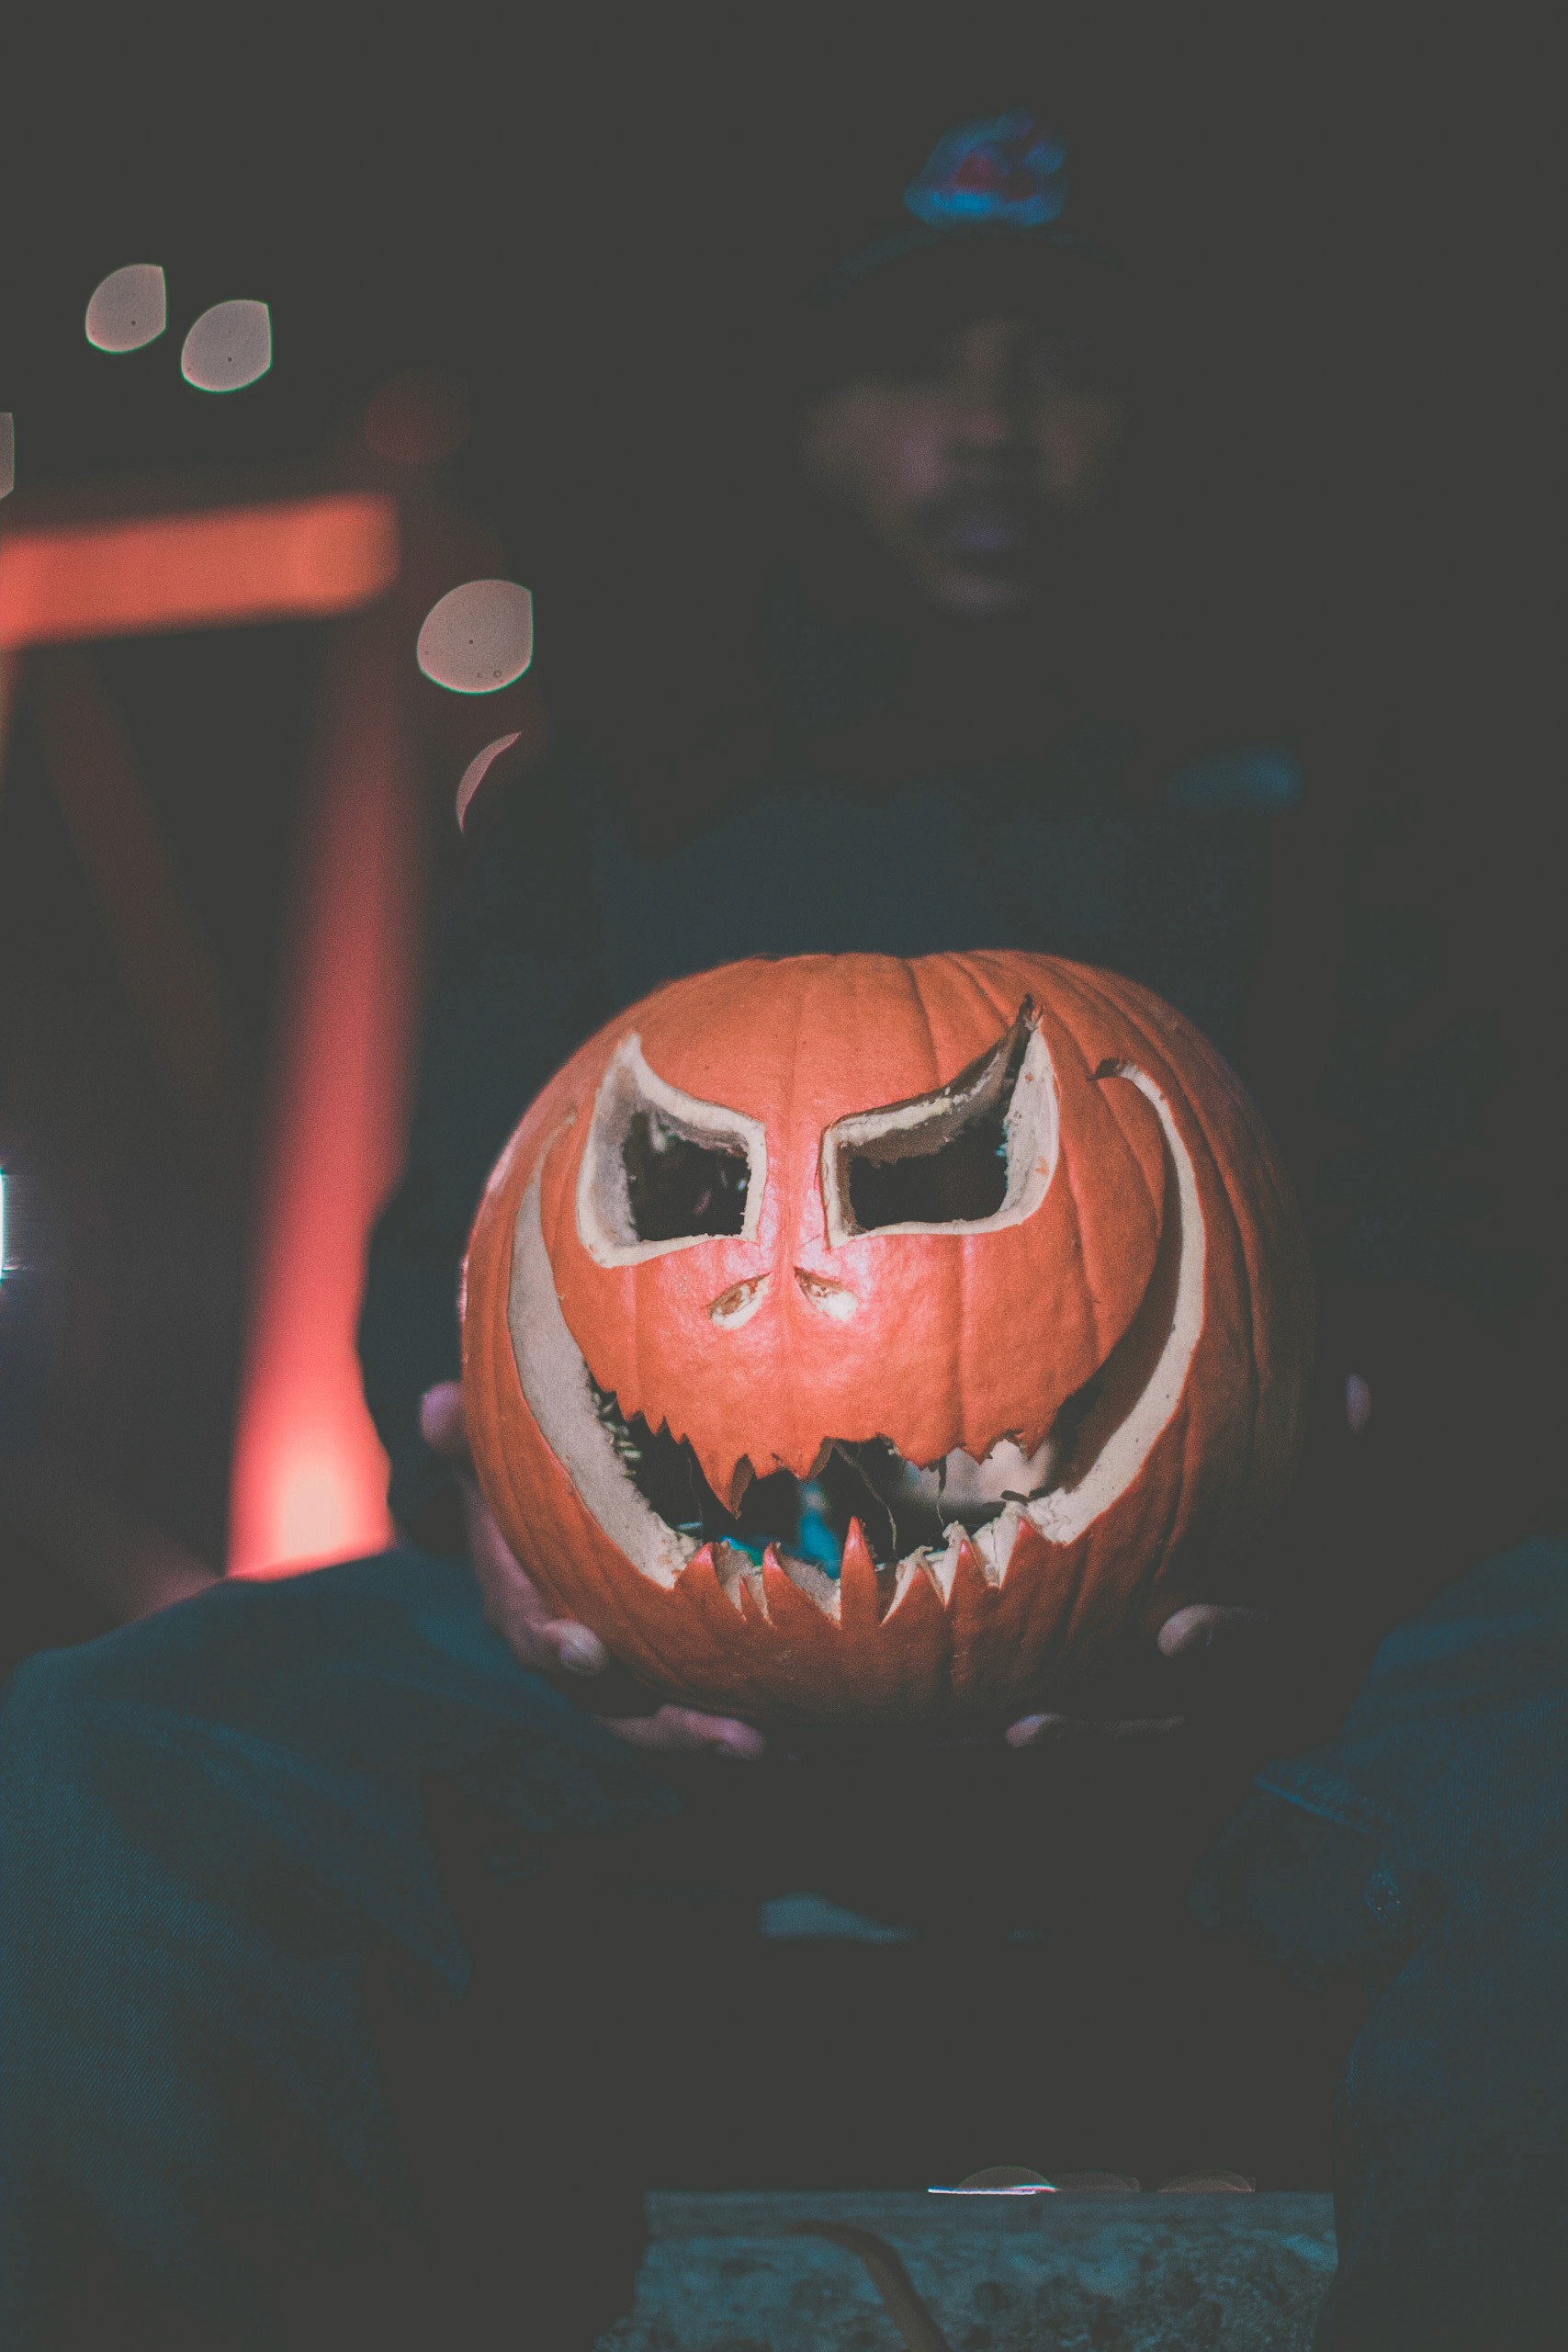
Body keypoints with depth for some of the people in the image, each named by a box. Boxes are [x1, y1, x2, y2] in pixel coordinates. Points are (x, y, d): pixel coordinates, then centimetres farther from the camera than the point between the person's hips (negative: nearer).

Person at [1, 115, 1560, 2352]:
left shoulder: (1277, 842, 23)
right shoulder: (609, 823, 22)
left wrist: (1326, 1445, -14)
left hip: (1188, 1700, 0)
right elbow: (436, 1260, 13)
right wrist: (473, 1473, -12)